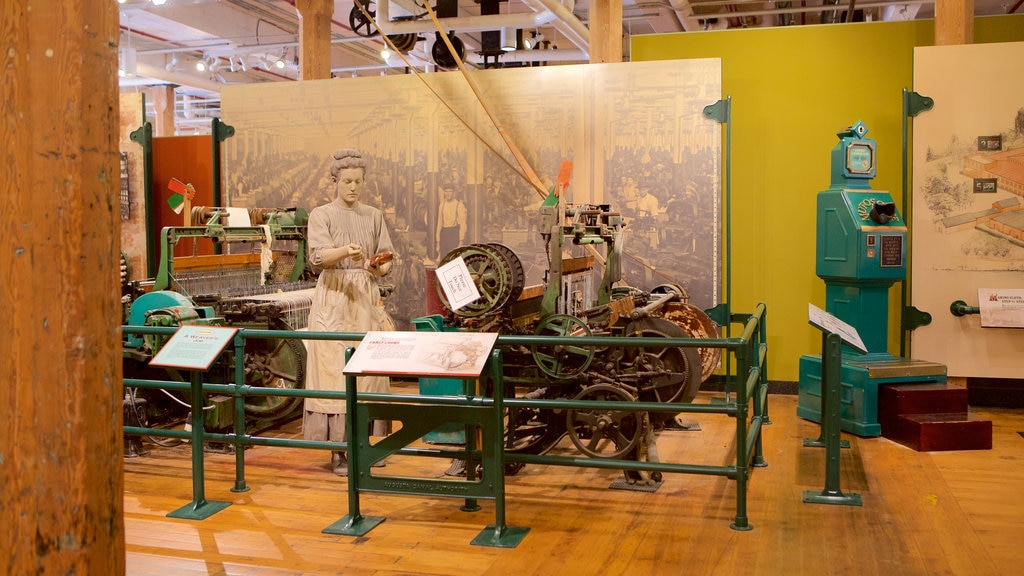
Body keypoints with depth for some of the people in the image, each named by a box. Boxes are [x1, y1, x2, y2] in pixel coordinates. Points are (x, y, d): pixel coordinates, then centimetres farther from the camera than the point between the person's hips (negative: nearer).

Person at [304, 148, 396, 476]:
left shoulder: (374, 217, 13)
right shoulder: (321, 215, 2)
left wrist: (378, 267, -15)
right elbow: (318, 258, -14)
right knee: (334, 372, -6)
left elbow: (388, 261, 8)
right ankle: (337, 450, -1)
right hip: (334, 299, -4)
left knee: (368, 371, 3)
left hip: (366, 299, 4)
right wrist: (347, 251, -33)